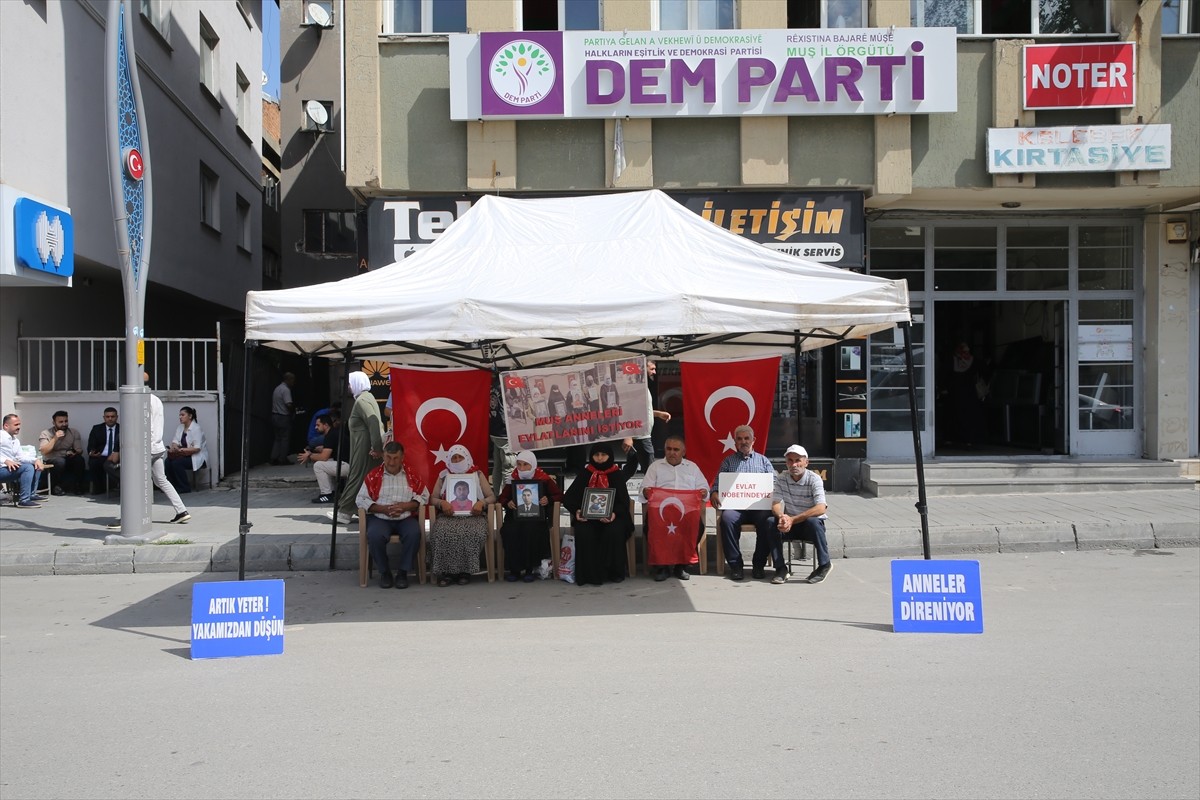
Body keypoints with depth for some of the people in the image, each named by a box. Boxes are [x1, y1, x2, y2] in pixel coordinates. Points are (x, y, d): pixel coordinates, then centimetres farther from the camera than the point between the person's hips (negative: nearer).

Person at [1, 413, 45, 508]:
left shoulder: (16, 440, 21)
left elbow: (21, 456, 13)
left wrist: (36, 460, -5)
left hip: (11, 468, 10)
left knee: (36, 466, 9)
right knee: (28, 467, -26)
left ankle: (30, 495, 7)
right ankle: (24, 500, -28)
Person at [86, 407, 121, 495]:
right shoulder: (97, 428, 15)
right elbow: (90, 446, 7)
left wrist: (118, 454, -19)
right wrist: (91, 453, -18)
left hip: (116, 457, -3)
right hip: (100, 456, 3)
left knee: (108, 464, -37)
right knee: (93, 463, -31)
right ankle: (97, 487, -12)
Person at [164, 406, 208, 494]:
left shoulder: (196, 428, -15)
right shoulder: (180, 427, 9)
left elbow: (197, 448, -22)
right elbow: (175, 441, 3)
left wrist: (181, 449, -29)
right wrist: (174, 447, -21)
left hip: (198, 457, -7)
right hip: (185, 455, 7)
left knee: (177, 463, -27)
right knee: (168, 461, -17)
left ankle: (184, 488, -14)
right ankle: (173, 486, -6)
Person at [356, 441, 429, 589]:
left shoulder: (411, 475, 8)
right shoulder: (373, 475, 5)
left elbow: (424, 497, 5)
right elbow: (360, 499, 0)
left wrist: (405, 506, -13)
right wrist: (383, 509, -13)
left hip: (406, 518, 1)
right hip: (380, 518, 0)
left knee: (414, 533, -32)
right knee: (374, 536, -33)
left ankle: (403, 572, -14)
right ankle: (384, 572, -9)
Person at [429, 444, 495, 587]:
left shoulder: (477, 474, 14)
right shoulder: (443, 475, 16)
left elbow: (492, 496, 9)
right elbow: (433, 498, 13)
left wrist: (482, 502, -13)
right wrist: (441, 503, -10)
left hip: (472, 515, -1)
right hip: (449, 515, 1)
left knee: (472, 533, -36)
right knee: (441, 532, -34)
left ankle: (465, 571, -22)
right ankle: (446, 572, -24)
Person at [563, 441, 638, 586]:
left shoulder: (617, 474, 7)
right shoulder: (585, 473, 10)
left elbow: (623, 501, -2)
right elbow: (569, 497, 6)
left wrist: (615, 513, -24)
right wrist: (576, 511, -16)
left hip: (611, 516, -1)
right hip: (587, 516, 1)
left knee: (614, 532, -33)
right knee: (583, 532, -32)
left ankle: (615, 572, -15)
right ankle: (589, 573, -21)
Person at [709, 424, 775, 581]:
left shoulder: (764, 461, 22)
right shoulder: (728, 461, 21)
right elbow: (717, 484, 13)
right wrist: (714, 494, -11)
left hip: (759, 506, 0)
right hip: (734, 506, 0)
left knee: (768, 521, -34)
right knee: (727, 519, -35)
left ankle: (759, 564, -17)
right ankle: (735, 565, -24)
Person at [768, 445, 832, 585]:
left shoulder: (814, 479, -14)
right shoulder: (781, 478, -2)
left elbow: (821, 509, -27)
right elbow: (775, 505, -9)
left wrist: (792, 520, -34)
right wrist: (782, 517, -34)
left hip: (813, 525, -3)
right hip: (790, 525, 3)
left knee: (813, 521, -36)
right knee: (771, 522, -25)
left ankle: (824, 565, -16)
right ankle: (780, 568, -18)